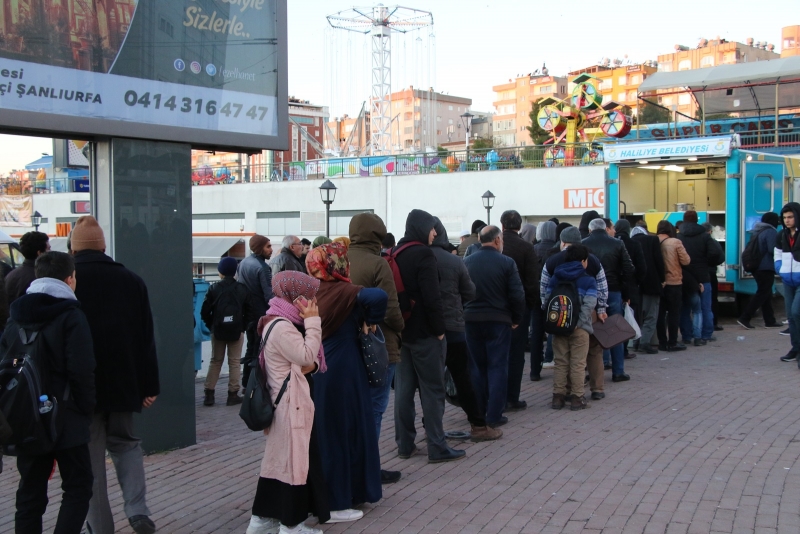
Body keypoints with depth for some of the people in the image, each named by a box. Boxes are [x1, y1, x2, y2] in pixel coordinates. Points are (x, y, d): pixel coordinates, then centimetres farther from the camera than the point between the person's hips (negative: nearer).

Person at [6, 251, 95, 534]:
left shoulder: (17, 315, 9)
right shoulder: (70, 315, -9)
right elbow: (82, 371, -17)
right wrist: (86, 408, -5)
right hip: (65, 419, -6)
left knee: (30, 491, 12)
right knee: (78, 486, 5)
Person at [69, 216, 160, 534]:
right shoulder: (131, 280, 2)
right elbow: (147, 338, 3)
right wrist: (149, 385, 7)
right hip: (122, 381, 3)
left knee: (91, 456, 6)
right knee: (125, 443, 19)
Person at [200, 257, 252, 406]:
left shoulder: (214, 289, -5)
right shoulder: (242, 289, -4)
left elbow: (205, 312, -6)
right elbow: (249, 311, -5)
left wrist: (211, 326, 7)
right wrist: (243, 326, 7)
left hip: (218, 330, 1)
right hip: (237, 331, -1)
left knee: (215, 362, 12)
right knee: (234, 362, 7)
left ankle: (209, 394, 10)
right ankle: (233, 394, 6)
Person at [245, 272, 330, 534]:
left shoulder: (279, 323, 14)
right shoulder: (283, 327, -19)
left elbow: (306, 362, 16)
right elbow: (307, 356, -21)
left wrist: (311, 364, -7)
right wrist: (312, 322, -17)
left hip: (285, 402, 11)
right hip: (291, 404, -11)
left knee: (278, 457, 14)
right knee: (294, 459, -2)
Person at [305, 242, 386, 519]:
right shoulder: (344, 292, -16)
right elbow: (378, 296, -33)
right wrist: (370, 320, -16)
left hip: (318, 370, 7)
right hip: (343, 370, -7)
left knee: (324, 431, 17)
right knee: (344, 431, 3)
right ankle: (335, 504, 9)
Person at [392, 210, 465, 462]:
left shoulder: (396, 254, 11)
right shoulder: (423, 255, -14)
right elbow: (432, 297, -19)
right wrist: (439, 329, -12)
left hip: (402, 330, 8)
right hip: (424, 333, -8)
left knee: (404, 388, 10)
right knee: (432, 390, -2)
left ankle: (404, 444, 15)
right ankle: (437, 448, 2)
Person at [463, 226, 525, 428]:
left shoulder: (466, 262, 1)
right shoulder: (506, 263, -9)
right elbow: (517, 295, -10)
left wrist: (463, 314, 11)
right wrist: (516, 319, 2)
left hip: (471, 320, 3)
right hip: (498, 320, -3)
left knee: (476, 366, 13)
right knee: (497, 367, 3)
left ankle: (477, 412, 17)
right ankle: (494, 415, 2)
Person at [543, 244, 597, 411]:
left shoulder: (554, 279, 9)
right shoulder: (589, 281, -3)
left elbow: (547, 300, 2)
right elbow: (588, 305, -15)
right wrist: (578, 323, -17)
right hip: (579, 328, -4)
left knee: (560, 363, 11)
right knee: (578, 364, 4)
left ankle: (558, 396, 12)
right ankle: (576, 398, 7)